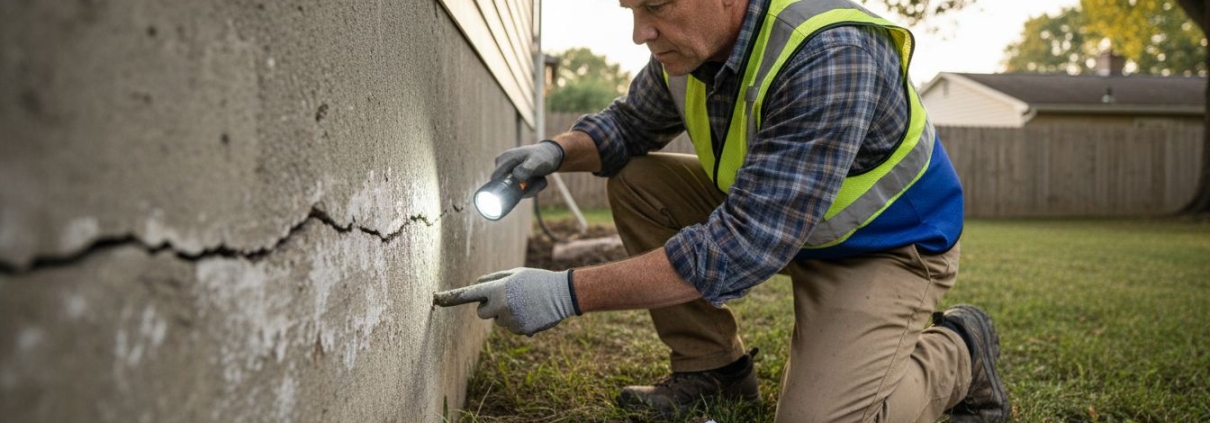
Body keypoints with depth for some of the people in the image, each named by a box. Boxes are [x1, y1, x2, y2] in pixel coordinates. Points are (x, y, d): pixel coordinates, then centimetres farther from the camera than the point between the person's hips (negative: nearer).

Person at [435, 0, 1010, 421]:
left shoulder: (830, 57, -36)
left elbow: (744, 246, -39)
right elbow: (630, 124, 8)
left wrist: (569, 293, -38)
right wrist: (558, 151, -15)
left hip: (881, 244, -7)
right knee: (633, 180, -5)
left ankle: (954, 352, 6)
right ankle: (713, 367, 7)